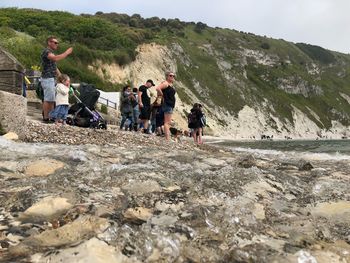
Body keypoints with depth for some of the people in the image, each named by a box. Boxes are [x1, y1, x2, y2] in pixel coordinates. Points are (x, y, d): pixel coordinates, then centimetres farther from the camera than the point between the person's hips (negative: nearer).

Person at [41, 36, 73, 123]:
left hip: (52, 79, 10)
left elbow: (55, 67, 25)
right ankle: (46, 118, -7)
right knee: (48, 99, -10)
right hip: (47, 79, -10)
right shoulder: (46, 51, -9)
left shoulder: (51, 52, 23)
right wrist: (67, 52, -19)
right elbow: (56, 58, -29)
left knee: (52, 100, 8)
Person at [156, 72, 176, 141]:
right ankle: (167, 138, -16)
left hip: (171, 105, 10)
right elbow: (158, 88, -24)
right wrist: (163, 95, -15)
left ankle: (168, 138, 13)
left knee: (168, 122, 10)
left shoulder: (171, 85, 19)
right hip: (167, 104, -10)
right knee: (167, 122, -13)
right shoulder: (165, 83, -9)